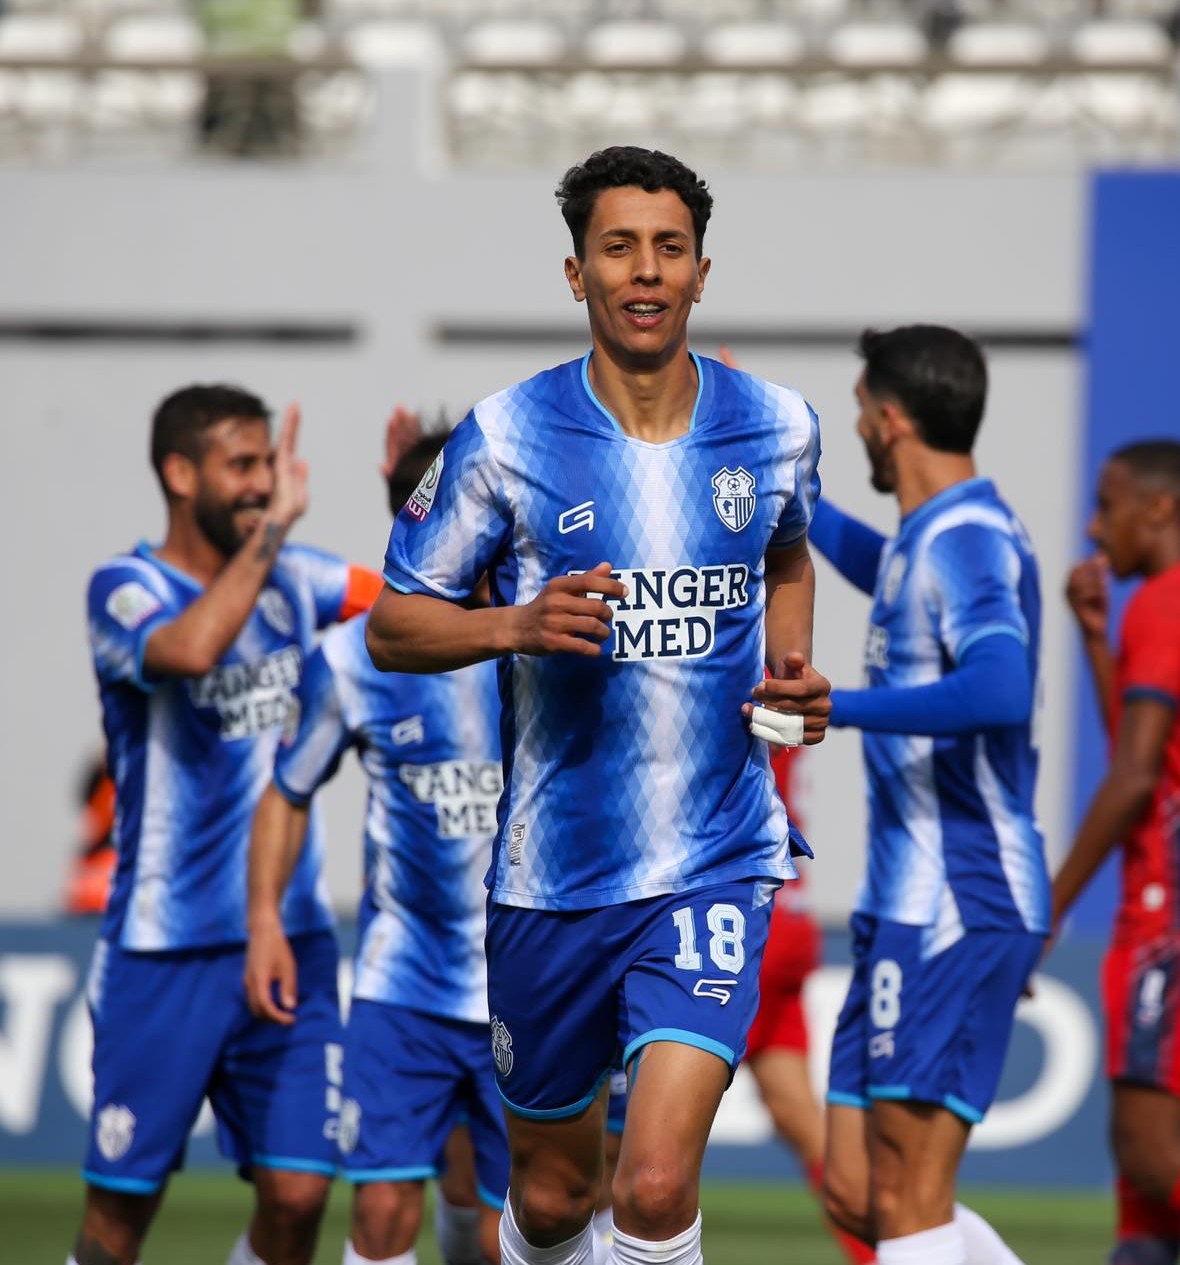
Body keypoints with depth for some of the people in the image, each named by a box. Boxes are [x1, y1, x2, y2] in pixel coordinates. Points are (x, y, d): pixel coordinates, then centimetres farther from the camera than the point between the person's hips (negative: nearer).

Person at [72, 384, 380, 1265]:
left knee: (297, 1192, -5)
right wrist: (273, 527, -23)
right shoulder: (125, 588, -8)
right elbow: (189, 649, -30)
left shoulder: (291, 579, 9)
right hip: (164, 951, -4)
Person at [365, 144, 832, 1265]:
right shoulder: (506, 437, -6)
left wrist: (794, 673, 4)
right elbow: (391, 625, 0)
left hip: (717, 861, 0)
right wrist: (518, 626, -19)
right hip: (553, 868, 0)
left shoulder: (776, 427, 1)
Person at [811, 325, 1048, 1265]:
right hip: (909, 906, 10)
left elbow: (998, 691, -32)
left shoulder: (969, 538, -14)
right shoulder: (926, 541, 16)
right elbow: (870, 563, 43)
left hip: (959, 905, -10)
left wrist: (833, 707, -28)